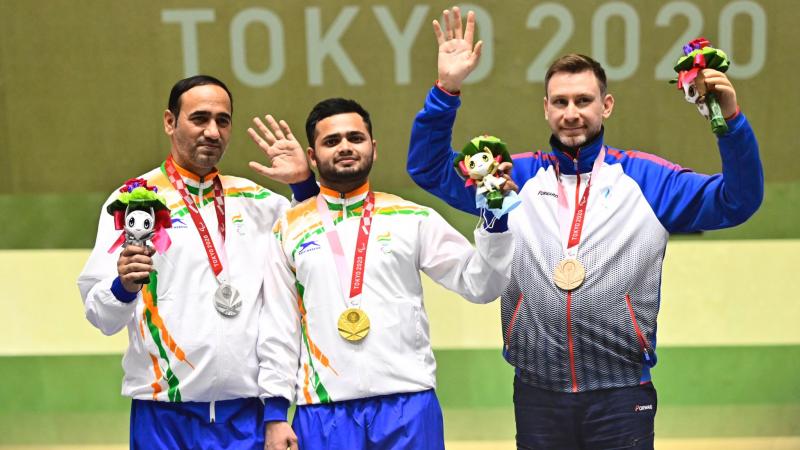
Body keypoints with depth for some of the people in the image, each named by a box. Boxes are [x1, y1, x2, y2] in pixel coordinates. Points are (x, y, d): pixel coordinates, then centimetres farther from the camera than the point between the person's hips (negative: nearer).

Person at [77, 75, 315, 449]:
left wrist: (304, 183, 3)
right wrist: (124, 286, -26)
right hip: (166, 412, -3)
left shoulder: (254, 200, 11)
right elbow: (101, 315, -5)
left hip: (247, 409, 3)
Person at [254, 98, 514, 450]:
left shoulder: (412, 219, 5)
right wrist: (275, 411, 3)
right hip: (322, 411, 1)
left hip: (409, 406, 0)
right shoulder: (290, 228, 7)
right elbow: (278, 327, 8)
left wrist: (494, 215, -10)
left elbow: (479, 284, 2)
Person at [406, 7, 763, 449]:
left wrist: (730, 119, -13)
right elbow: (429, 168, 9)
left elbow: (737, 201, 1)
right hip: (537, 391, 1)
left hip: (621, 394, -1)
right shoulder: (515, 177, 8)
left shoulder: (646, 178, 4)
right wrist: (447, 89, -4)